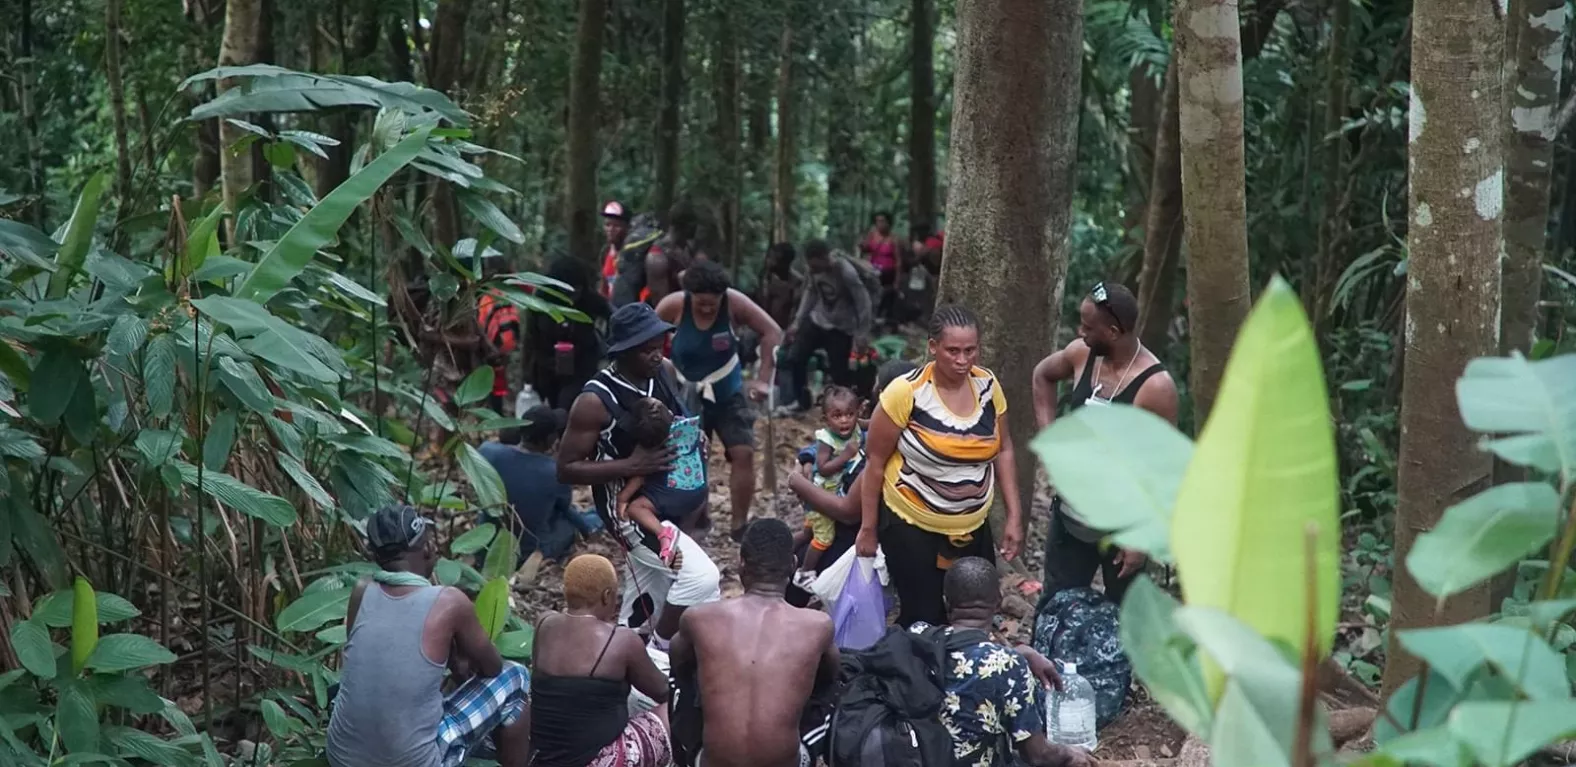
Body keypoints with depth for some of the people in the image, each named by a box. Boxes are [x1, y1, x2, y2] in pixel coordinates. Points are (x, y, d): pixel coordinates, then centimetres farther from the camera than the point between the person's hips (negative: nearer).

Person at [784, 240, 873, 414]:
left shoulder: (847, 273, -27)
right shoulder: (815, 270, -9)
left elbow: (863, 302, -20)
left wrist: (863, 334, -19)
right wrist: (797, 321, 7)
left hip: (841, 329, -5)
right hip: (817, 320, 5)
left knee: (839, 373, -6)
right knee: (794, 358, -2)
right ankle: (802, 400, 18)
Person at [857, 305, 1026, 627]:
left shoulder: (988, 385, -4)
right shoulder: (906, 392, -18)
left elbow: (1003, 450, 8)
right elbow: (875, 460, -10)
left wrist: (1014, 516, 3)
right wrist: (868, 528, -6)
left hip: (973, 528, 5)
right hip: (912, 527, -5)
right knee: (924, 622, -4)